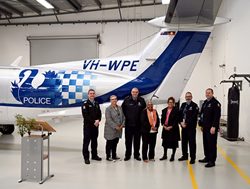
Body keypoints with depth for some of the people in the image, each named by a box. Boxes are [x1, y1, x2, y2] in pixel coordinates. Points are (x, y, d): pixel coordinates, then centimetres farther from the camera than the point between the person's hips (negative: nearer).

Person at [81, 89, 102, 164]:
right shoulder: (85, 103, -6)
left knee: (94, 141, 12)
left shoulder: (96, 103, 13)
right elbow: (85, 115, -13)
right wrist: (93, 122, -15)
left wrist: (98, 120, -9)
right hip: (88, 125, -6)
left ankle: (94, 155, 23)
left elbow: (99, 113, 10)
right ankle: (86, 157, 5)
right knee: (86, 141, -1)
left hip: (95, 125, 6)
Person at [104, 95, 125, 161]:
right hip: (110, 130, -5)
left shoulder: (120, 108, 10)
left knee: (115, 143, 14)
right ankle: (108, 156, 14)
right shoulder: (108, 109, -8)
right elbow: (109, 120, -16)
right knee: (109, 143, 4)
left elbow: (123, 117, 11)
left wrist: (122, 124, -5)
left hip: (118, 129, 6)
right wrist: (115, 127, -18)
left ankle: (114, 155, 25)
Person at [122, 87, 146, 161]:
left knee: (137, 140, 10)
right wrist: (126, 116, 5)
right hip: (128, 124, -1)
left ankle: (136, 155, 22)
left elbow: (144, 110, 12)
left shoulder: (141, 100, -1)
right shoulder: (127, 99, -3)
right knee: (128, 140, 7)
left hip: (138, 124, 1)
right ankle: (127, 155, 18)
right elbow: (123, 108, 9)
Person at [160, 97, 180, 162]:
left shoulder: (176, 110, -6)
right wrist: (164, 126, -6)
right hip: (165, 128, 5)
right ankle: (165, 155, 27)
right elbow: (162, 119, 9)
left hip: (173, 129, -5)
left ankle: (173, 156, 17)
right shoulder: (164, 110, 10)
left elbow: (176, 120, -11)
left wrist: (171, 127, -16)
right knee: (165, 142, 13)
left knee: (173, 143, 4)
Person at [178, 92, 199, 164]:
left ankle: (192, 158, 7)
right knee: (183, 142, 14)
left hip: (191, 127, -6)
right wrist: (181, 122, -5)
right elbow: (180, 114, 10)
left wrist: (186, 123, -15)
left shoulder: (194, 105, -6)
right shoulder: (183, 105, 14)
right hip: (183, 126, 6)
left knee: (192, 142, -1)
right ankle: (185, 155, 28)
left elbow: (194, 117, -13)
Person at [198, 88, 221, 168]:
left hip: (212, 128, -8)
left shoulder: (215, 103, -10)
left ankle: (212, 161, 3)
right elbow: (201, 114, 19)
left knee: (212, 144, -3)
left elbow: (217, 116, -17)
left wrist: (214, 127, -21)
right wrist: (201, 125, 16)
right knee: (206, 143, 14)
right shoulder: (205, 103, 15)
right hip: (205, 127, 8)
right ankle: (207, 157, 28)